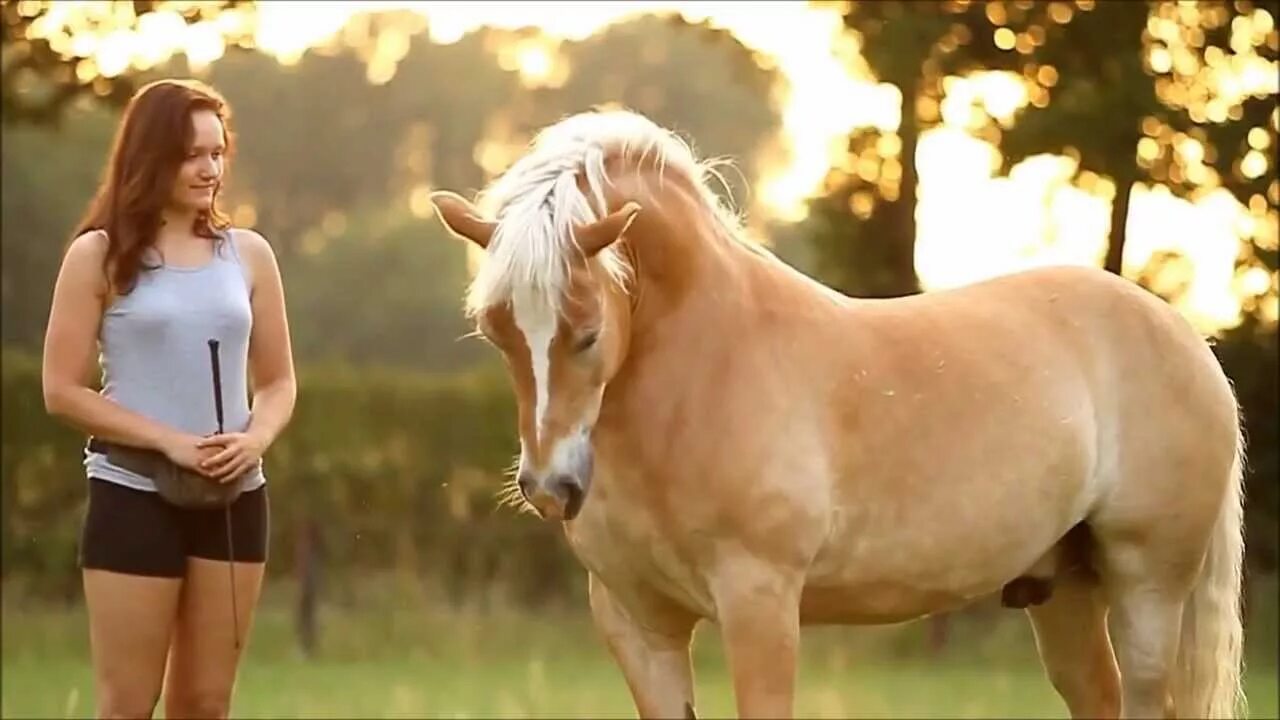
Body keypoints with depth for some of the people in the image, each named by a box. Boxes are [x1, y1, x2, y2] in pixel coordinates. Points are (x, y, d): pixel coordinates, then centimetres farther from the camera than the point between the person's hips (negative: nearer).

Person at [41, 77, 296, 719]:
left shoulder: (248, 255, 7)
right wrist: (169, 441, -16)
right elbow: (62, 392, -7)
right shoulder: (99, 256, -4)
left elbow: (278, 382, 11)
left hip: (234, 499, 4)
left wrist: (256, 437, -11)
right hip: (133, 497, -4)